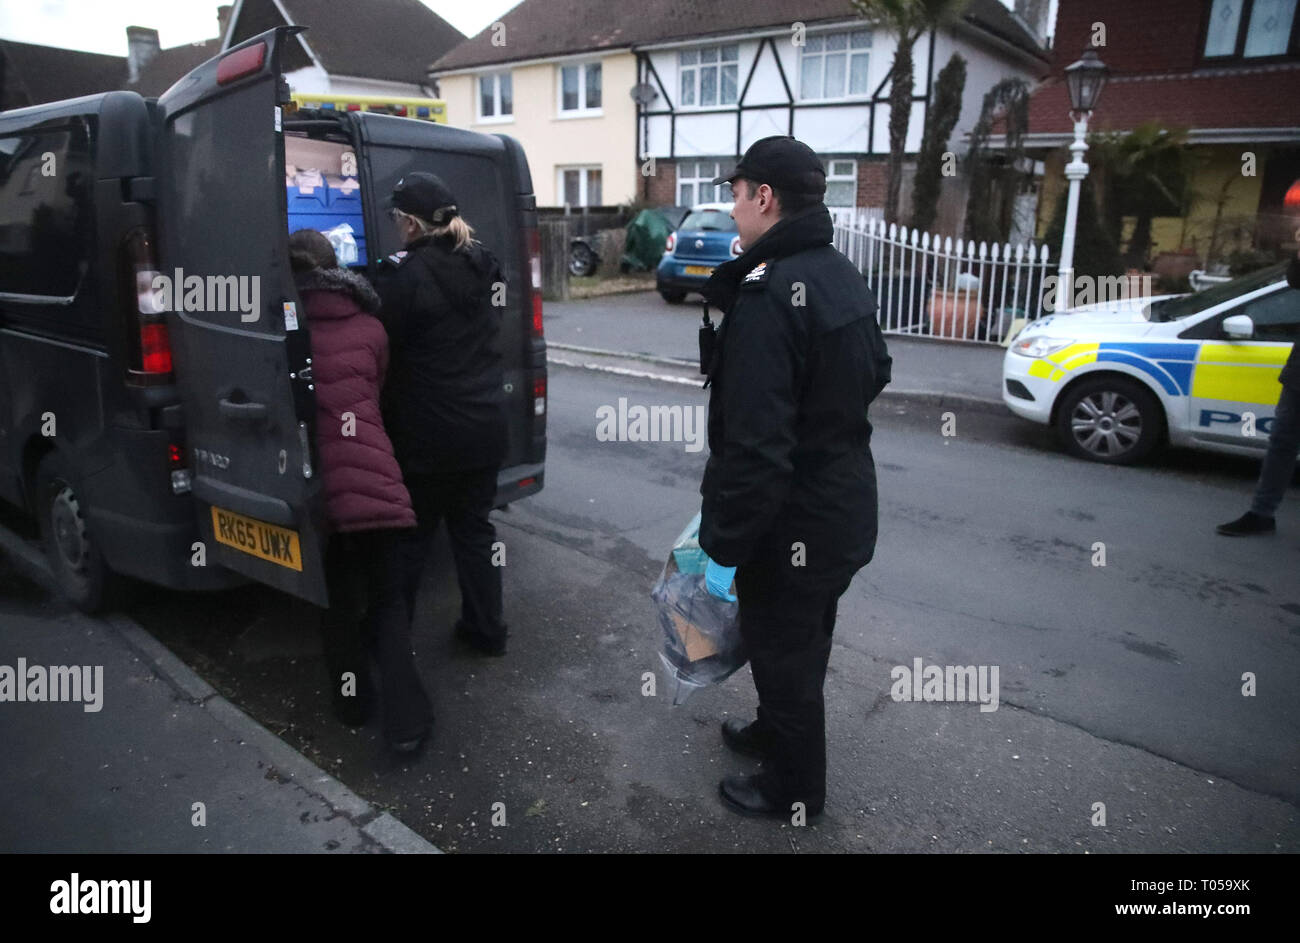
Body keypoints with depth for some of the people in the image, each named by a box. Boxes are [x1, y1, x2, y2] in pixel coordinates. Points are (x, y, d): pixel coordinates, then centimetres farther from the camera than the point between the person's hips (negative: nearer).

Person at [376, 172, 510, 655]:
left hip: (428, 434, -6)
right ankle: (486, 629, 27)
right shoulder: (483, 264, 5)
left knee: (410, 537, 8)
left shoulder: (406, 275, -17)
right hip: (485, 426, 6)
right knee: (474, 526, 17)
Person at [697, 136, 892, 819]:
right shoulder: (840, 275, 4)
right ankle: (777, 732, 51)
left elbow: (754, 447, -31)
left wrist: (723, 547, -21)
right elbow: (874, 372, 19)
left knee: (784, 653, 12)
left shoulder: (768, 296, -26)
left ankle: (793, 789, 34)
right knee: (801, 641, 27)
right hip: (846, 508, 9)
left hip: (795, 526, -9)